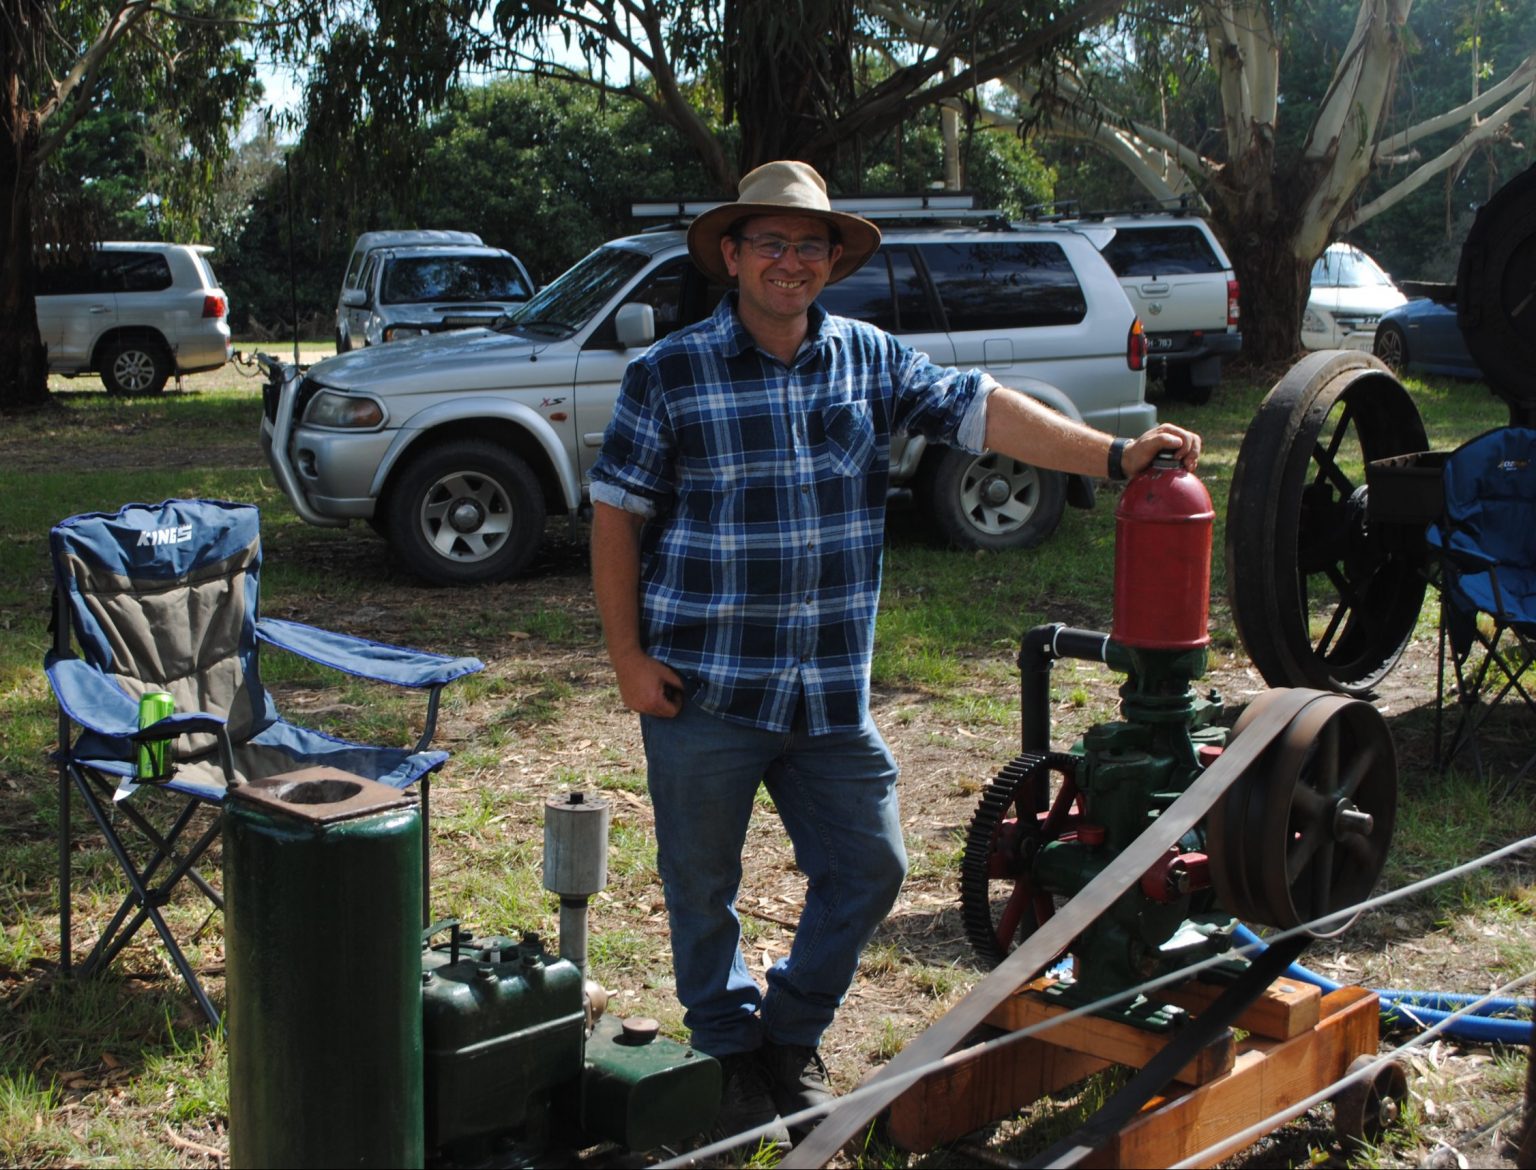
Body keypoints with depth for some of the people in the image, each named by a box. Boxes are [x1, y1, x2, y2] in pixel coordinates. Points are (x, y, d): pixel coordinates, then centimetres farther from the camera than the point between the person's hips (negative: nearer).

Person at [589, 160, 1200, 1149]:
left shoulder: (870, 360, 5)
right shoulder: (670, 374, -5)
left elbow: (981, 410, -3)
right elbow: (617, 517, -3)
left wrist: (1113, 455, -15)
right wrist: (628, 659, -8)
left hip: (832, 692, 3)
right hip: (704, 691, -3)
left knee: (869, 867, 9)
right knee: (704, 888, 8)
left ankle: (792, 1040, 32)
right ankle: (733, 1058, 30)